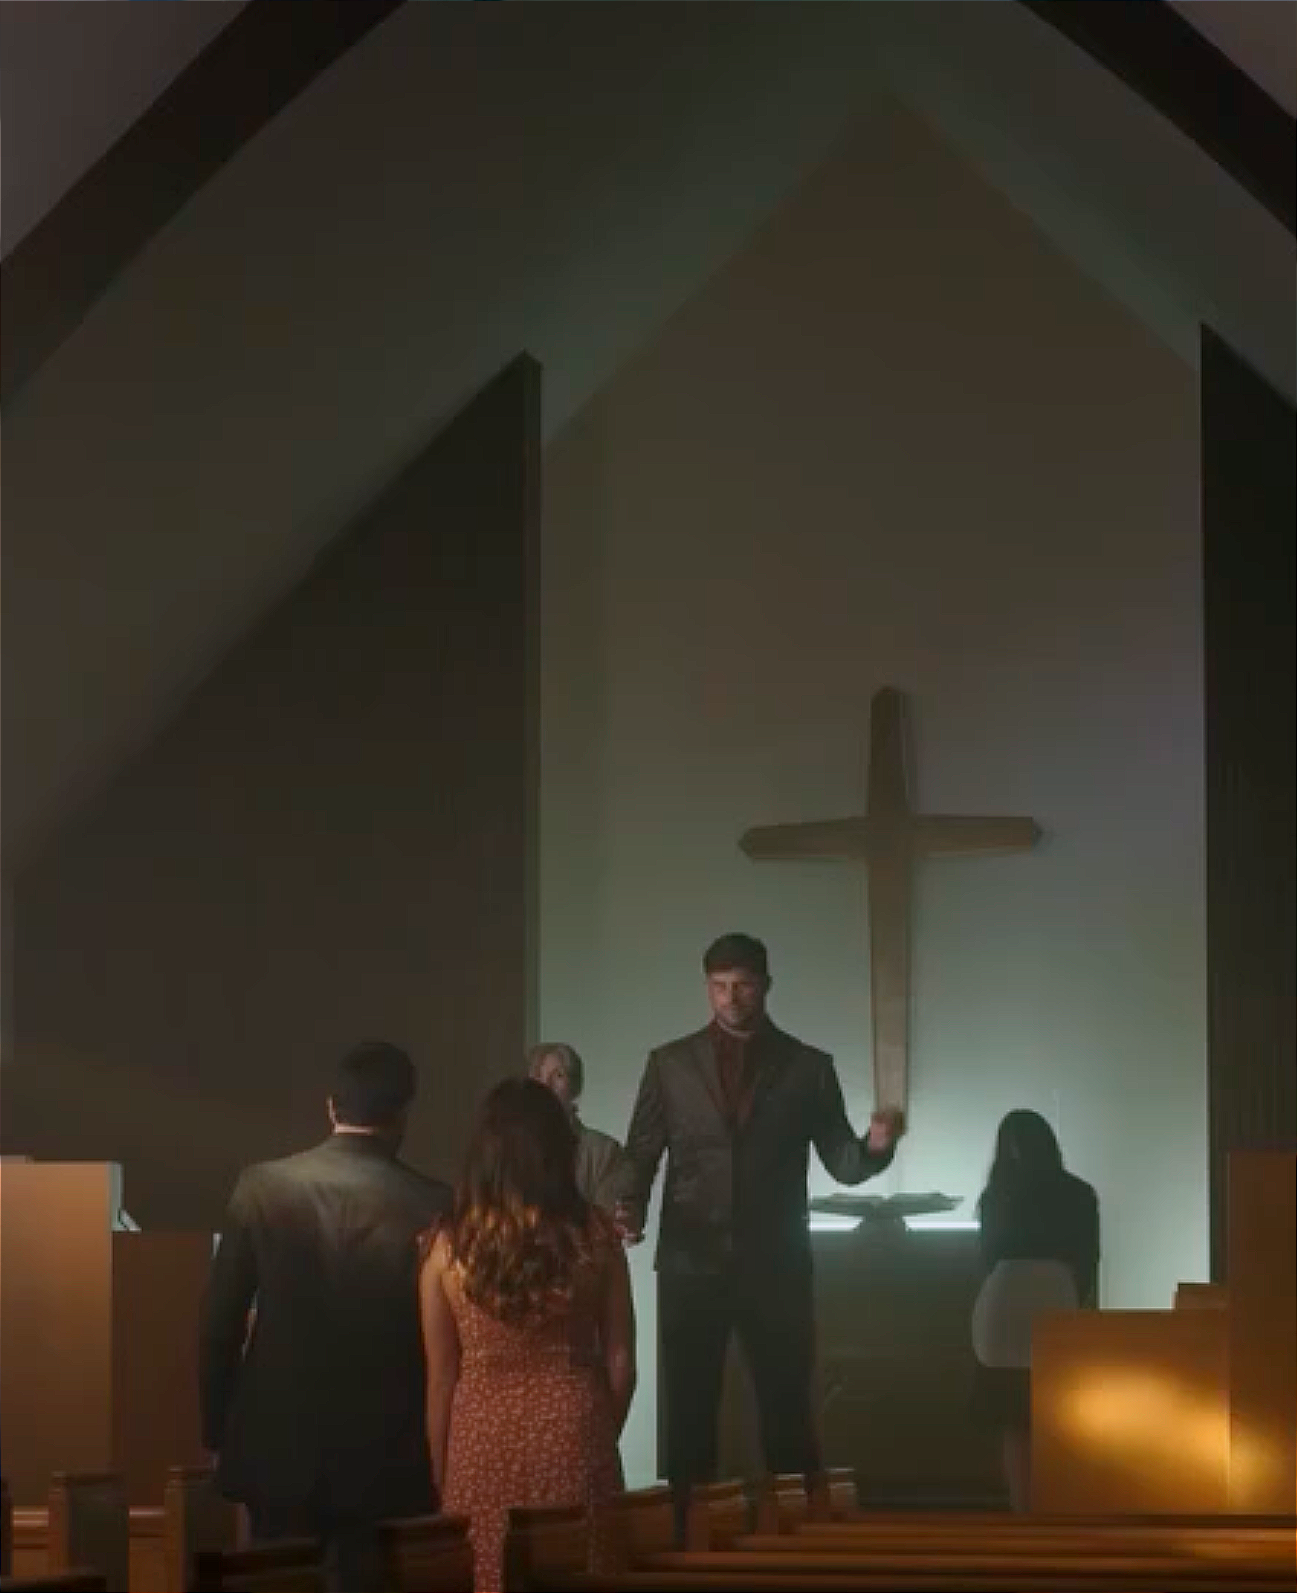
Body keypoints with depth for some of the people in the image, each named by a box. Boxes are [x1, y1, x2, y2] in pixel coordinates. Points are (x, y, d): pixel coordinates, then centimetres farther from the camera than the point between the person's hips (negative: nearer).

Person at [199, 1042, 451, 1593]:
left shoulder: (262, 1187, -4)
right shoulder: (433, 1206, -8)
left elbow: (220, 1321, -1)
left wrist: (217, 1430, 10)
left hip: (279, 1446, 1)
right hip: (386, 1459, -1)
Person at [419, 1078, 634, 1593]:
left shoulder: (449, 1247, -7)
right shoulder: (594, 1234, -5)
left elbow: (441, 1378, -1)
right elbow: (620, 1361, 1)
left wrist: (440, 1473, 9)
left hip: (484, 1441, 0)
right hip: (574, 1435, 0)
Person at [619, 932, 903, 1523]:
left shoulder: (808, 1067, 5)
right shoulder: (670, 1063, 6)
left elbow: (841, 1163, 4)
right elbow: (641, 1154, 4)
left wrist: (875, 1146, -18)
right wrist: (632, 1206, -16)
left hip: (775, 1267, 0)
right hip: (691, 1265, 0)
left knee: (788, 1413, 1)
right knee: (688, 1414, 3)